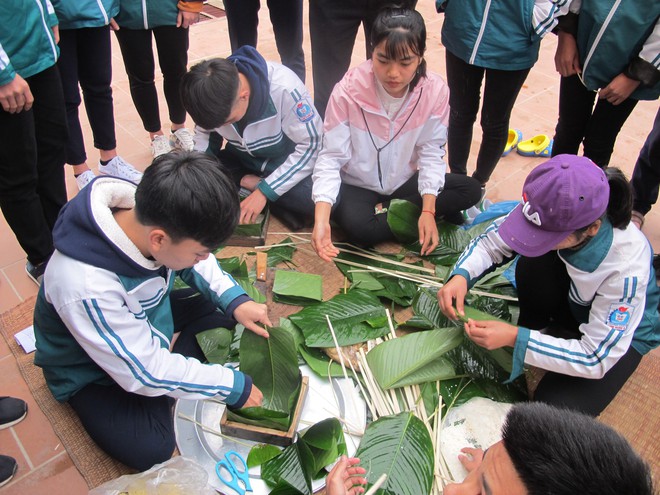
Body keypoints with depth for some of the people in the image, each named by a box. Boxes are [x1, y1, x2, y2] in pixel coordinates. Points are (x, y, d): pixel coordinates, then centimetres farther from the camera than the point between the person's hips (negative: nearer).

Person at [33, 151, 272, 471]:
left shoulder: (150, 215, -25)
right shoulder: (85, 288, -43)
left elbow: (192, 263, -1)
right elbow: (145, 372, -31)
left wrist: (235, 300, -14)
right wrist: (232, 387, -25)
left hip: (149, 318, 6)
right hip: (91, 371, -5)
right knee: (150, 450, -21)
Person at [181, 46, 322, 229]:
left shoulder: (284, 88, -32)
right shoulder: (209, 91, -19)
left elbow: (311, 145, -25)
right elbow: (204, 133, -1)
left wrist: (264, 191, -28)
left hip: (288, 162, -3)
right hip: (243, 160, 4)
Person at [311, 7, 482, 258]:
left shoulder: (435, 91, -18)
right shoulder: (348, 91, -25)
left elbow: (431, 153, -10)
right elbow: (331, 158, -22)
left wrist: (428, 210, -21)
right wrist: (321, 220, -36)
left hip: (404, 182, 4)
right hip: (357, 186, -3)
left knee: (471, 190, -11)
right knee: (360, 228, -34)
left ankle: (392, 211, -8)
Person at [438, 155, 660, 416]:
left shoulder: (627, 267, -39)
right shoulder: (553, 214, -30)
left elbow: (597, 358, -32)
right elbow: (491, 242, -15)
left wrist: (515, 338, -38)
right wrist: (460, 275, -35)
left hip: (622, 334, -3)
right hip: (571, 303, 4)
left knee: (556, 408, -24)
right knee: (534, 263, -30)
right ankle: (535, 328, -2)